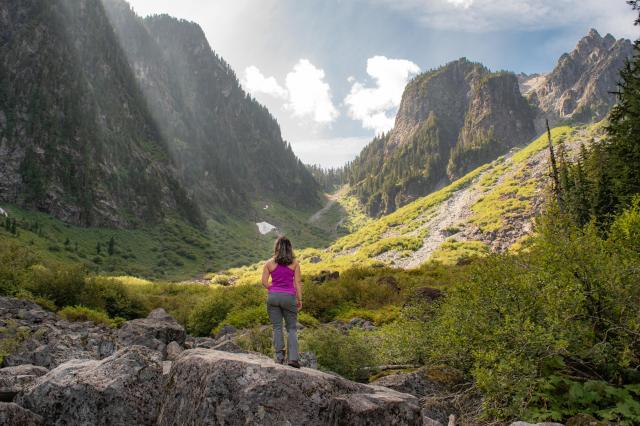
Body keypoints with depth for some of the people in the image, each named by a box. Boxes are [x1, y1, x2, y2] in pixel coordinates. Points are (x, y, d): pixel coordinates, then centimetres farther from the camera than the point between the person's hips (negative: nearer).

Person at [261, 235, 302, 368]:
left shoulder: (269, 263, 0)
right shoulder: (295, 263, -2)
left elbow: (264, 282, 0)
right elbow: (298, 282, -2)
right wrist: (300, 299, 4)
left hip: (273, 296, 1)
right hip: (289, 297, -1)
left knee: (277, 327, 10)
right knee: (292, 328, 8)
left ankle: (279, 356, 9)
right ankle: (293, 357, -1)